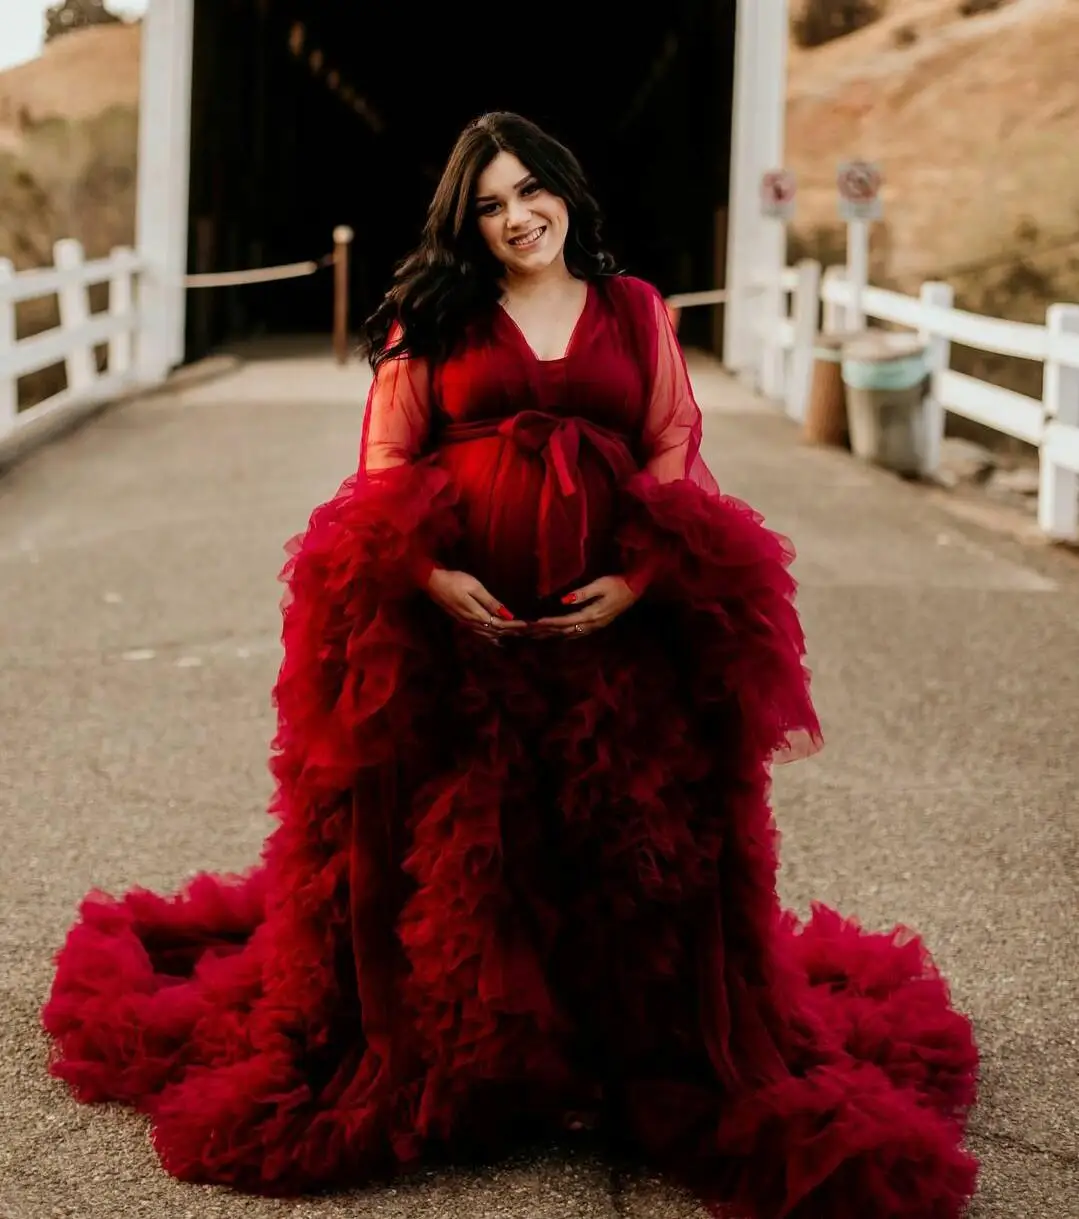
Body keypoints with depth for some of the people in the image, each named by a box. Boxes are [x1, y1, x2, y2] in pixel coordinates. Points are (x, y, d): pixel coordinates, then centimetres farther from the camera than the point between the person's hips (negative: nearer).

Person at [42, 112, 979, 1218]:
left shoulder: (634, 309, 12)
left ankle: (625, 1059, 13)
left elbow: (676, 451, 7)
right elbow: (385, 462, 4)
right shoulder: (433, 316, 9)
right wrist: (429, 571, -12)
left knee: (622, 844, 0)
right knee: (454, 846, 0)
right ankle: (455, 1063, 13)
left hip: (617, 620, 1)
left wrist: (641, 577, -8)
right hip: (453, 618, -1)